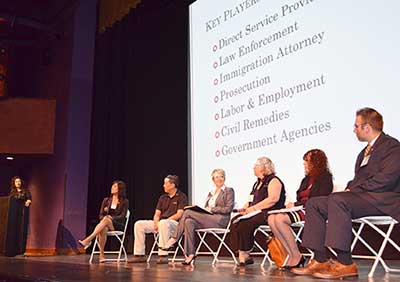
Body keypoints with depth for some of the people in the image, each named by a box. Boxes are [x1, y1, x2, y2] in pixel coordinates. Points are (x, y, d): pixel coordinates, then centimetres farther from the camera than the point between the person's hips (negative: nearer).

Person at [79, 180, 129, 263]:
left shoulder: (125, 202, 4)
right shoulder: (106, 200, 14)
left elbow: (122, 216, -6)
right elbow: (101, 215, 12)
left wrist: (112, 218, -23)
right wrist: (103, 218, -12)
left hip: (119, 226, -2)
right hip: (106, 224, 3)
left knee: (106, 219, -37)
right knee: (103, 229, -38)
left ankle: (88, 240, -45)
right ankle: (101, 254, -37)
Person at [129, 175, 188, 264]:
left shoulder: (181, 197, 0)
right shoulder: (162, 198, 21)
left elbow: (179, 215, -12)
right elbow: (157, 214, 15)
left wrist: (166, 220, -19)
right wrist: (156, 222, -7)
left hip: (175, 223, -7)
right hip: (160, 223, 7)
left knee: (163, 223, -41)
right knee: (139, 224, -8)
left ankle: (163, 255, -38)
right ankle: (139, 255, -9)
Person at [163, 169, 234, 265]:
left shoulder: (229, 191, 6)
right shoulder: (211, 193, 26)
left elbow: (229, 208, -6)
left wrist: (212, 209, -9)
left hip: (220, 220, -6)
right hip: (208, 219, 6)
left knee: (188, 212, -20)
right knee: (189, 222, -25)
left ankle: (174, 238, -12)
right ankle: (190, 254, -28)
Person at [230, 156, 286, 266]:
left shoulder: (274, 181, -2)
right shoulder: (257, 183, 25)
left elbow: (273, 199, -18)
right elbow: (251, 200, 27)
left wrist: (253, 208, -19)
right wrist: (245, 208, 4)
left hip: (269, 214, -8)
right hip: (256, 213, 9)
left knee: (245, 223, -31)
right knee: (235, 221, -16)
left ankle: (245, 254, -19)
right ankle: (242, 255, -19)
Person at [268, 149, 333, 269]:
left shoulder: (325, 177, 0)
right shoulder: (306, 179, 26)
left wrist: (295, 205, -11)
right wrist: (291, 205, -3)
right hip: (301, 210, 8)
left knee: (280, 218, -29)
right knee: (271, 218, -17)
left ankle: (296, 256, -18)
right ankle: (292, 255, -19)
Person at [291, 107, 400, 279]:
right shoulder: (365, 152, 24)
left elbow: (385, 179, -18)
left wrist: (353, 189, -14)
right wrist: (350, 189, -1)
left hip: (382, 200, -9)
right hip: (362, 197, 9)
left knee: (337, 199, -34)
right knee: (314, 203, -5)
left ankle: (345, 264, -30)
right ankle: (320, 261, -12)